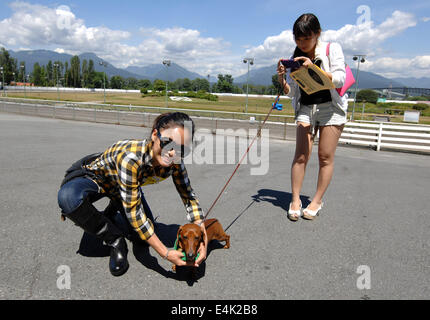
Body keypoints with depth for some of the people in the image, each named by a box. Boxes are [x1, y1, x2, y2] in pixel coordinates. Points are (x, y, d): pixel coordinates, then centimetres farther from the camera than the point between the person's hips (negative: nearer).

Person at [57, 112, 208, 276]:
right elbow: (134, 212, -38)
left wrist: (203, 238, -24)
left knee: (146, 233, -3)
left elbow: (188, 195, -12)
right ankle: (115, 240, -13)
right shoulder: (131, 156, -42)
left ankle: (114, 210, 26)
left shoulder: (175, 162, -25)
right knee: (69, 198, -38)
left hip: (124, 186, 5)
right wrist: (166, 253, -37)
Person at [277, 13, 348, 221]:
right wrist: (282, 78, -15)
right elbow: (291, 93, 5)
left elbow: (339, 79, -15)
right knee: (301, 155, -10)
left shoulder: (332, 49, -3)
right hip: (306, 108, 2)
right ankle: (295, 200, -3)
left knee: (325, 156, -4)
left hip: (331, 107, -2)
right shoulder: (296, 59, 5)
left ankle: (317, 201, 6)